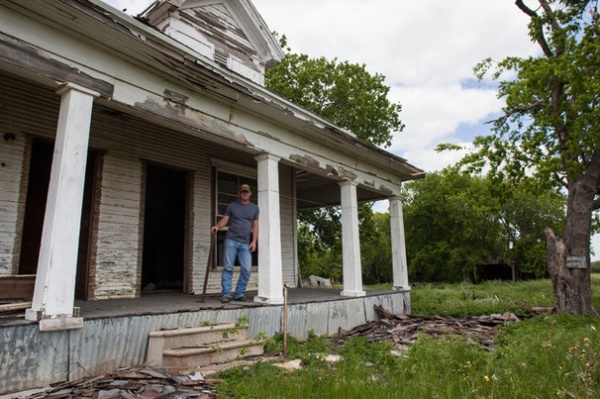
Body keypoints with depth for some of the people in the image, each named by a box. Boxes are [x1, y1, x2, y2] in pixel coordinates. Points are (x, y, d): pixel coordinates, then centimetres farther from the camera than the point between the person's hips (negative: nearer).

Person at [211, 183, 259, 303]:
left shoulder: (254, 208, 13)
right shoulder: (232, 206, 11)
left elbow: (255, 226, 11)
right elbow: (225, 219, 4)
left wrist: (254, 241, 1)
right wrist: (217, 226, -17)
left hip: (245, 243, 1)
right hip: (231, 240, -1)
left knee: (246, 269, -5)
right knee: (228, 268, -3)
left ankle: (239, 294, 8)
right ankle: (226, 294, 2)